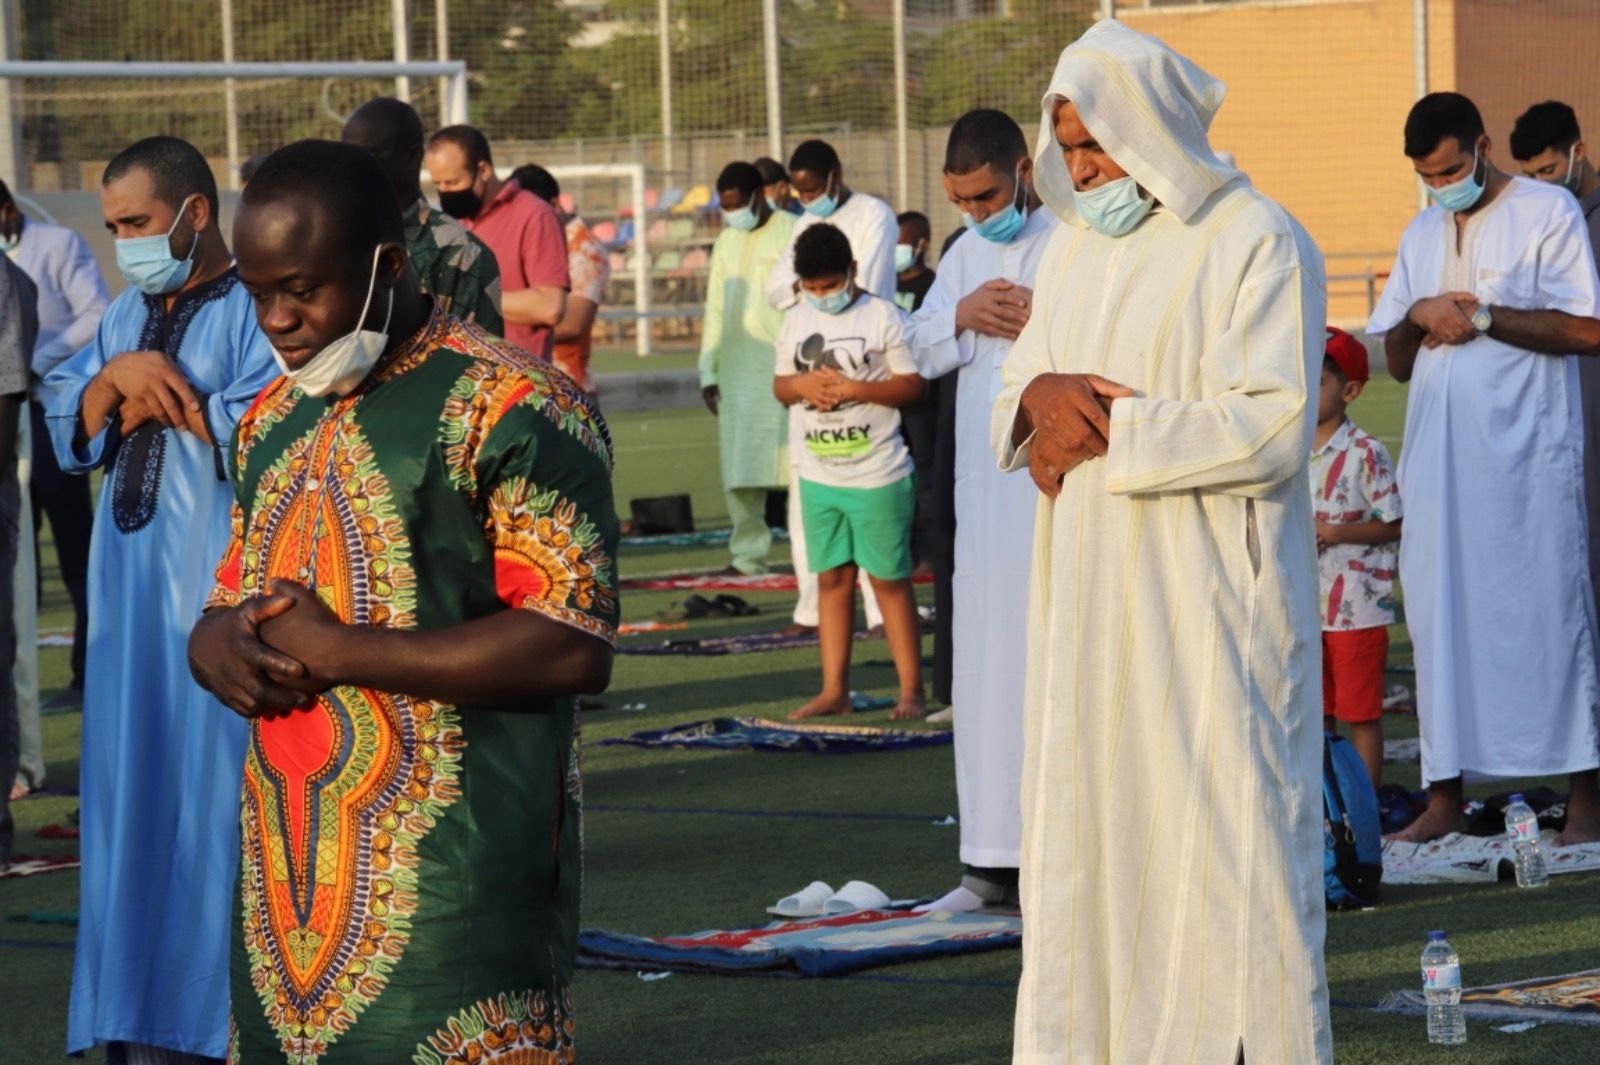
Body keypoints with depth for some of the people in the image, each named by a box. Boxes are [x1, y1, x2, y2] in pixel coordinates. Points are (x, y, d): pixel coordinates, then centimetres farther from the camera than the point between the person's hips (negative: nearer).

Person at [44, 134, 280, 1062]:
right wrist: (117, 377, -8)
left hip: (222, 605, -7)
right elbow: (69, 437, 11)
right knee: (137, 803, 7)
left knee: (220, 802, -7)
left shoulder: (256, 311, -6)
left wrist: (168, 399, -8)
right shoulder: (128, 316, 16)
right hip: (133, 606, 7)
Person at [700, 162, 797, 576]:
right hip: (735, 369, 6)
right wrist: (709, 371, 15)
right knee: (738, 467, 3)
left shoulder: (791, 233, -3)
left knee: (792, 461, -10)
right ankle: (748, 554, 6)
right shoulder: (727, 241, 18)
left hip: (781, 368, -6)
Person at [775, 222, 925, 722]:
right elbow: (780, 385, 14)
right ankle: (834, 689, 13)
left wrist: (854, 388, -20)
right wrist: (803, 385, -9)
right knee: (832, 578, 9)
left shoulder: (883, 317, -7)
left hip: (878, 475, -5)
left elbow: (914, 384, -9)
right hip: (818, 475, 5)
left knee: (889, 579, 0)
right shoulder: (795, 322, 8)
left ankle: (911, 690, 5)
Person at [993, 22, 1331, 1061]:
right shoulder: (1076, 244, 14)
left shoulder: (1258, 243, -9)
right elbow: (1017, 388, 16)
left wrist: (1108, 426, -16)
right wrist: (1043, 398, -8)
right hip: (1092, 606, 7)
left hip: (1209, 613, -7)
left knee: (1218, 837, -5)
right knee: (1088, 835, 7)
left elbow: (1273, 425, -17)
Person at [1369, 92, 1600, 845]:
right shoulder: (1421, 237, 18)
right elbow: (1396, 362, 19)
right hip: (1439, 457, 6)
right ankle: (1445, 796, 5)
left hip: (1526, 453, -5)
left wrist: (1482, 314, -13)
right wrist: (1419, 315, -2)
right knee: (1441, 615, 2)